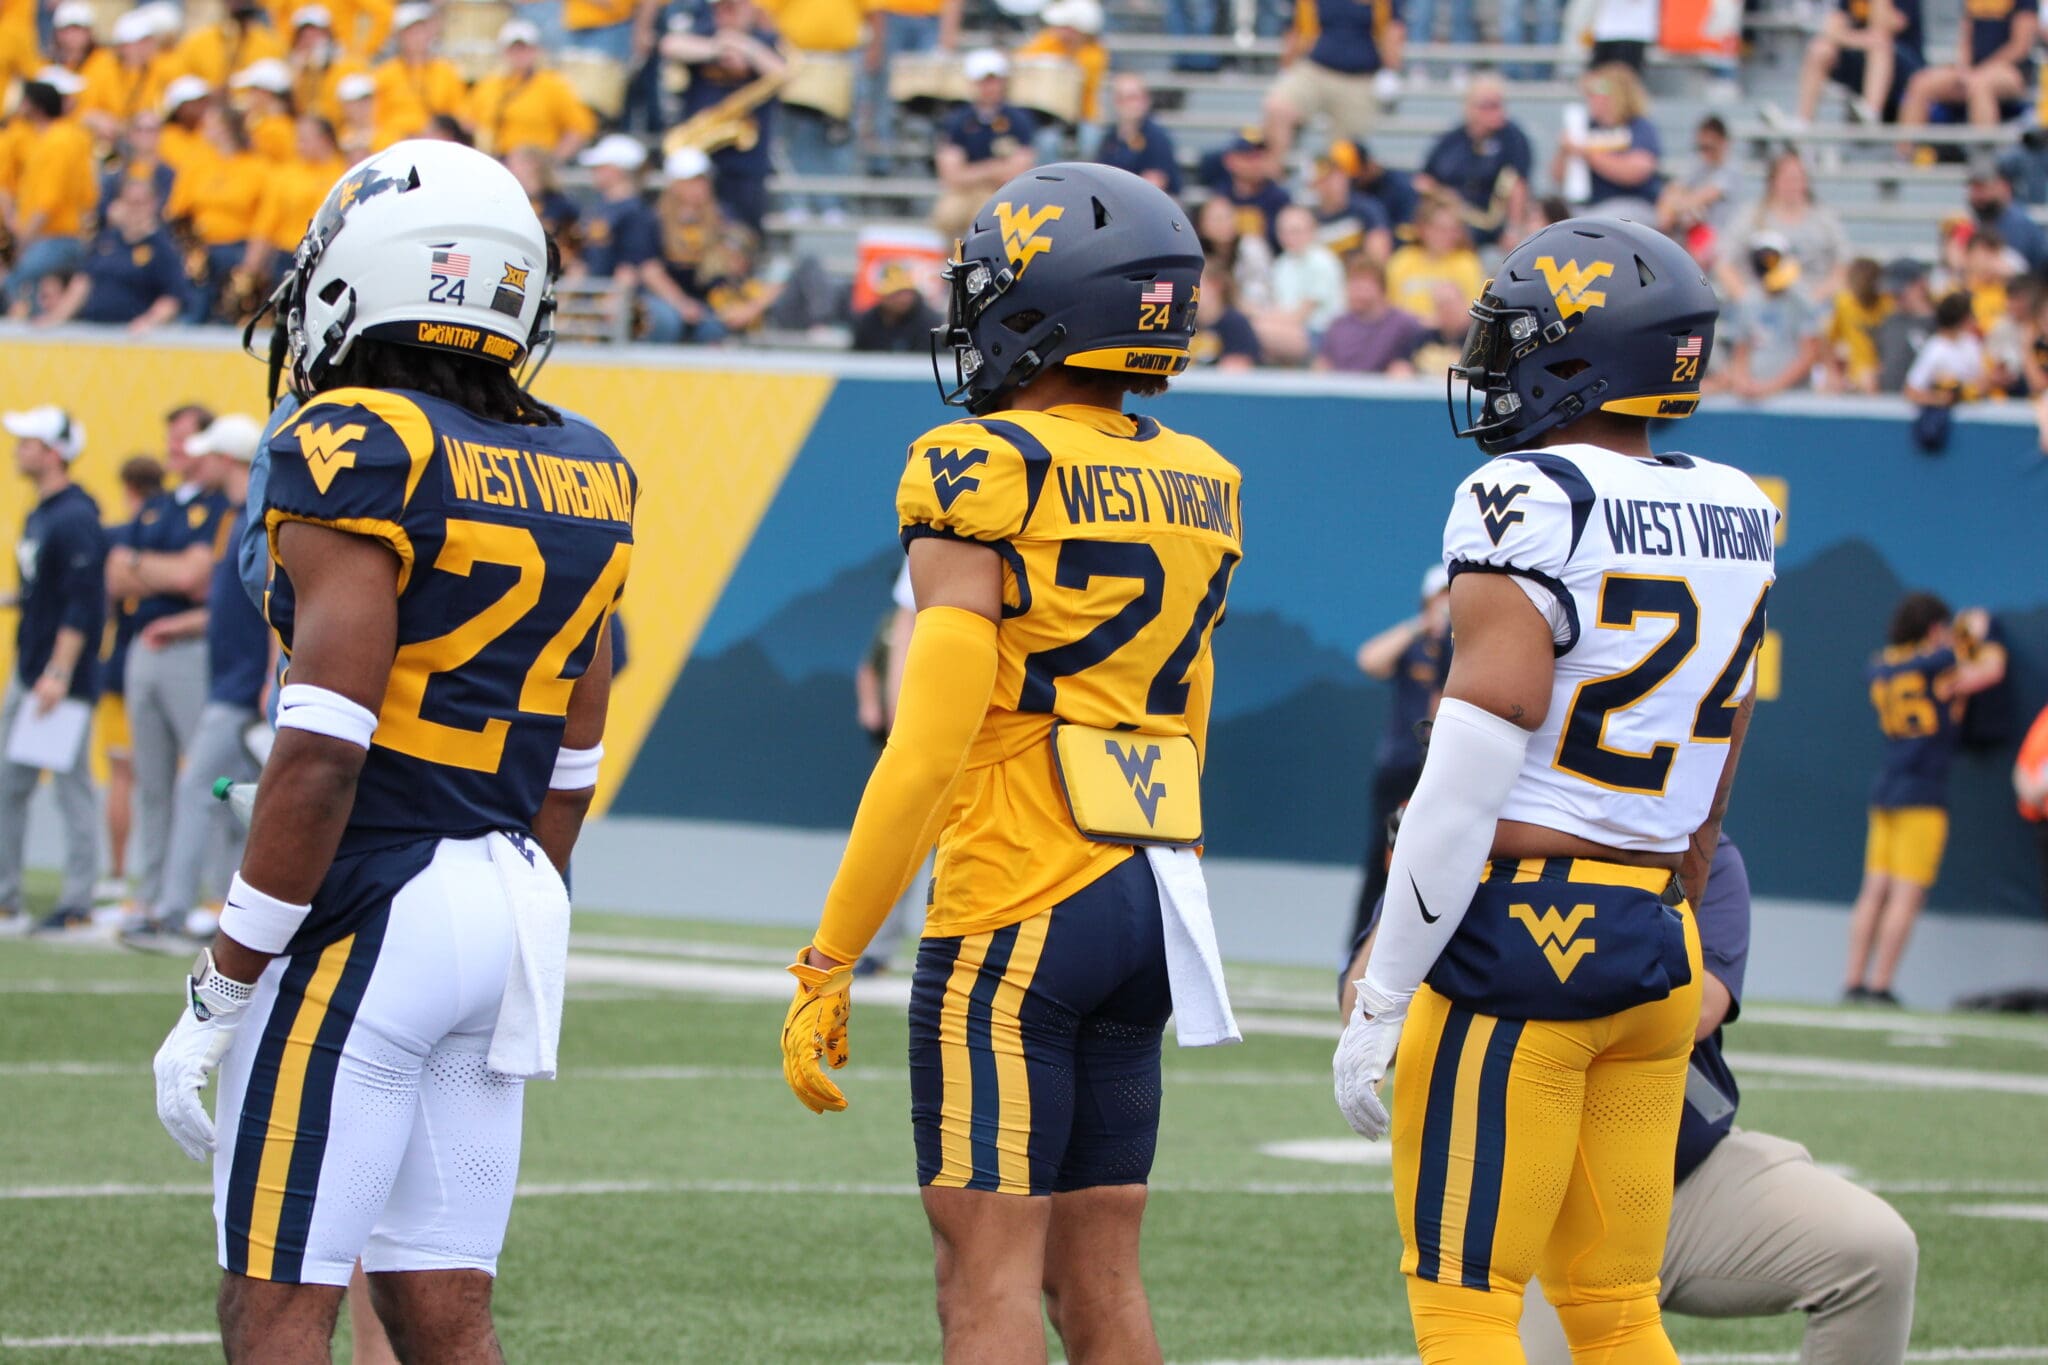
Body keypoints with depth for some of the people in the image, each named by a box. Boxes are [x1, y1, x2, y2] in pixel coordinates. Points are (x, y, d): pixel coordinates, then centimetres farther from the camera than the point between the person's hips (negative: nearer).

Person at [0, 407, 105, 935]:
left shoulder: (75, 519, -16)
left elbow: (82, 604, -21)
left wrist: (59, 674, -24)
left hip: (63, 677, -10)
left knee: (72, 786, -5)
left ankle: (77, 906, -2)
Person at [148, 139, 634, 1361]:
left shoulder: (359, 450, -13)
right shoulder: (583, 476, 11)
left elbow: (326, 753, -18)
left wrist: (222, 991, -14)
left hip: (368, 912, -8)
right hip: (508, 900, 8)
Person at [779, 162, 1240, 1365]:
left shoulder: (987, 473, -11)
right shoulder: (1196, 487, 11)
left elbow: (929, 745, -15)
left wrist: (828, 965, -12)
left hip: (1014, 905, -7)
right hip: (1147, 895, 7)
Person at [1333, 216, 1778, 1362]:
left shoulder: (1530, 502, -13)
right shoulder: (1736, 516, 10)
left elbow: (1475, 771, -17)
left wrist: (1381, 1001, -13)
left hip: (1520, 927, -8)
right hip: (1658, 942, 8)